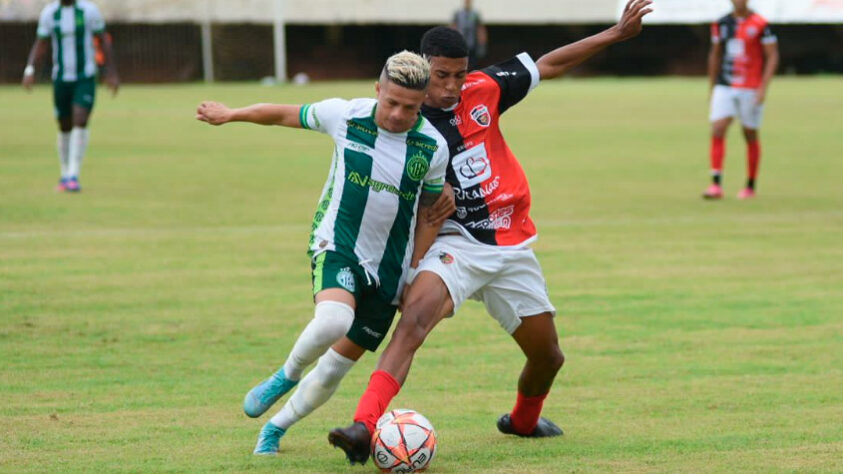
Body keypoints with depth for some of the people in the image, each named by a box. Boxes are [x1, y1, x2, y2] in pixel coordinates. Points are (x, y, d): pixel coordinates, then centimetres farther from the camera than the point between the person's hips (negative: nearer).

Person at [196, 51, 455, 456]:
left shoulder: (433, 147, -6)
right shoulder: (344, 115, -10)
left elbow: (429, 211, 9)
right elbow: (286, 115, 8)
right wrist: (229, 115, 21)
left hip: (389, 269, 2)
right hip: (337, 246, -2)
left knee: (333, 369, 3)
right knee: (333, 321, -34)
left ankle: (275, 429, 27)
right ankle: (287, 375, -3)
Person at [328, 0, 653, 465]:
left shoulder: (483, 91, -2)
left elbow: (547, 65, 9)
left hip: (512, 247, 4)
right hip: (455, 244, -4)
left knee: (548, 357, 12)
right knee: (414, 317, -33)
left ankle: (523, 420, 46)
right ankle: (364, 429, -46)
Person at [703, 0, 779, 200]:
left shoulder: (760, 25, -6)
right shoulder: (721, 24, 7)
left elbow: (772, 56, -5)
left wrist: (763, 88, -13)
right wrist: (712, 87, 18)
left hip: (750, 90, -3)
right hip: (724, 87, 3)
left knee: (750, 136, 6)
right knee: (717, 131, -12)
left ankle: (750, 187, 18)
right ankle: (716, 185, -14)